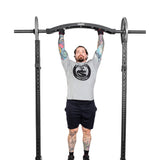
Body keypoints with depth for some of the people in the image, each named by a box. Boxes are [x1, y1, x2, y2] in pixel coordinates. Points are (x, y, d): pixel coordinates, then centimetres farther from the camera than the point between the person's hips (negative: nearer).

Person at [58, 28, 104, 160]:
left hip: (89, 104, 1)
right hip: (72, 104, 0)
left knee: (87, 131, 10)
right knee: (72, 132, 8)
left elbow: (99, 50, 19)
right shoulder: (69, 65, 14)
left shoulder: (93, 64, 15)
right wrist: (61, 35, 23)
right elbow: (62, 50, 17)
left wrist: (100, 34, 24)